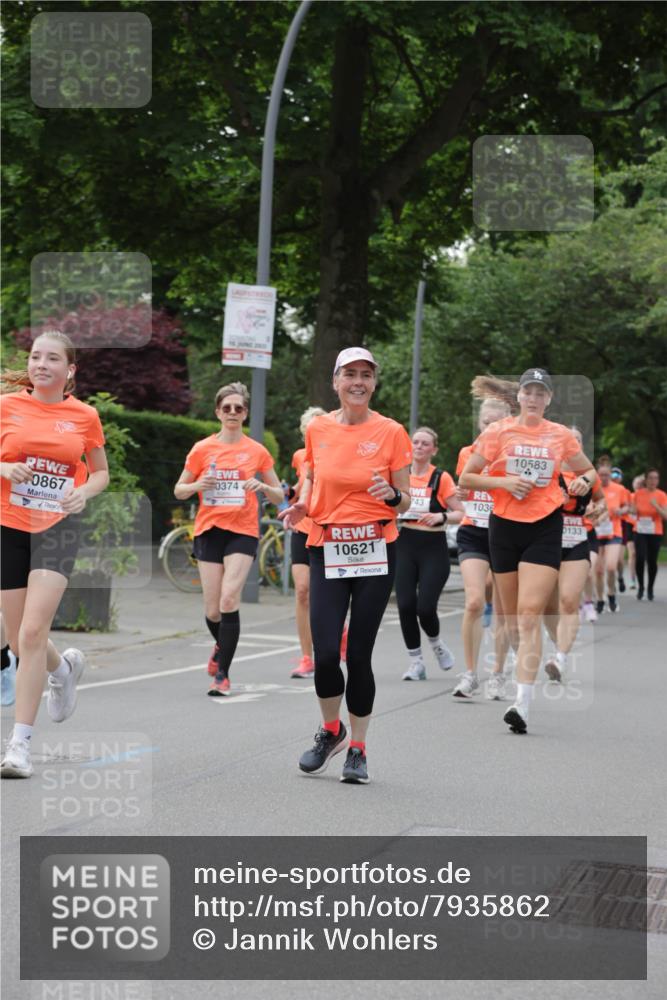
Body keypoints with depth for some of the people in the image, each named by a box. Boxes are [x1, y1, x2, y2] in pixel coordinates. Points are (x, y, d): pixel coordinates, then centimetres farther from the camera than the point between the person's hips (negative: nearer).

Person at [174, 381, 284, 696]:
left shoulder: (257, 451, 4)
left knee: (229, 600, -18)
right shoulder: (202, 449, 4)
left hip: (243, 532, -1)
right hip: (209, 530, 1)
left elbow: (279, 496, 10)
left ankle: (222, 674, -9)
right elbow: (179, 491, 10)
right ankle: (221, 645, 37)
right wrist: (197, 485, -12)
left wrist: (263, 487, -12)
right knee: (212, 610, 2)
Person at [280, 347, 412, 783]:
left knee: (359, 654, -1)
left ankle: (358, 751, 16)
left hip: (376, 550, -2)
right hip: (327, 549, 2)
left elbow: (404, 503, 4)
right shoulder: (317, 428, 6)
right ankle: (331, 731, 21)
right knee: (325, 652, -8)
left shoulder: (392, 432, -1)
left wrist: (392, 495, -18)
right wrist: (302, 505, 1)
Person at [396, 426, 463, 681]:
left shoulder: (441, 478, -4)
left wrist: (441, 516, -21)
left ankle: (436, 642, 23)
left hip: (433, 547, -3)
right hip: (405, 545, 3)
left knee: (425, 607, -11)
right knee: (405, 605, -7)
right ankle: (416, 661, 8)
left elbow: (461, 514, -4)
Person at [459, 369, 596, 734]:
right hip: (504, 526, 1)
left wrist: (584, 481, -2)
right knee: (512, 616, 9)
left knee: (530, 614, -14)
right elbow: (465, 478, 4)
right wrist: (503, 482, -11)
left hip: (545, 528, -1)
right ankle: (525, 669, 36)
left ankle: (523, 704, -20)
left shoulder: (561, 435, 6)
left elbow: (588, 470, 21)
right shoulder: (497, 431, 3)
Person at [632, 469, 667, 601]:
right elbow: (633, 509, 15)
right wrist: (633, 510, -7)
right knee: (640, 558, -13)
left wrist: (656, 506, -25)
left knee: (652, 560, -1)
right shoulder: (638, 493, 3)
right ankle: (640, 586, 4)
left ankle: (650, 589, 16)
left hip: (655, 533, -1)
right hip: (640, 532, 1)